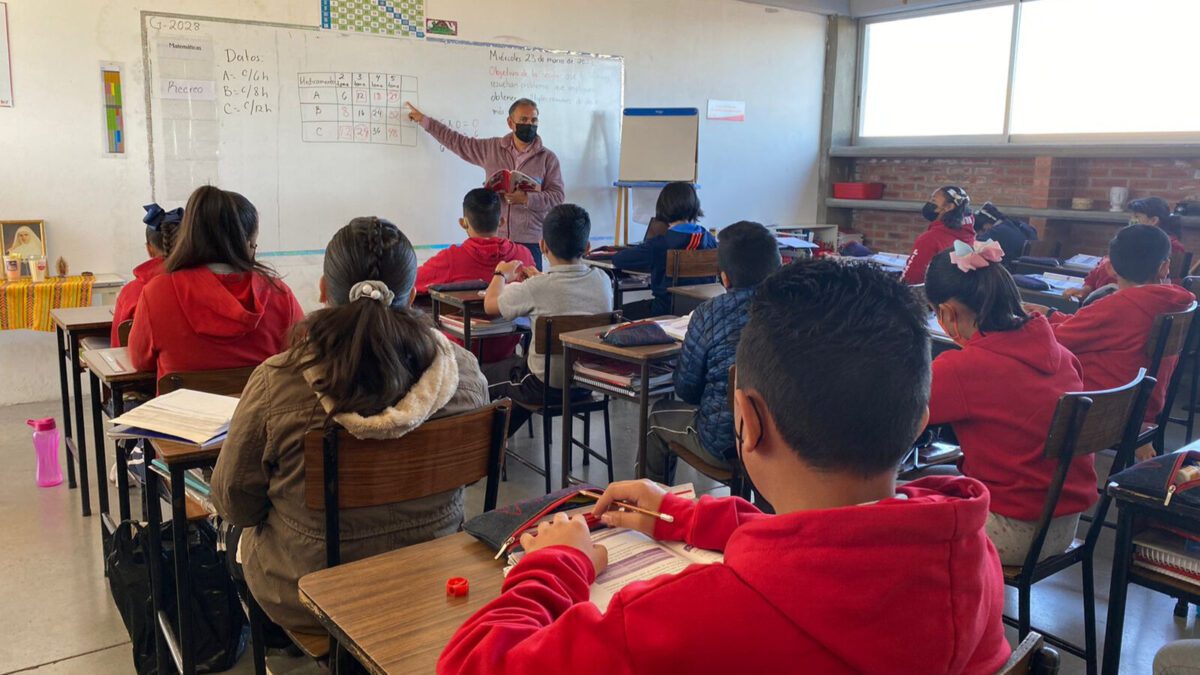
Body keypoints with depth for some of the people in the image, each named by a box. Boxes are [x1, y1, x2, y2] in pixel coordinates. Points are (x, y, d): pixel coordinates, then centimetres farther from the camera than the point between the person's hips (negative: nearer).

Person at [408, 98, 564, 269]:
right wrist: (424, 120, 21)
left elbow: (558, 195, -3)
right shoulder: (491, 148, 8)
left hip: (529, 241, -2)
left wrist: (526, 198, -17)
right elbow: (457, 141, 17)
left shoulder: (548, 158, 1)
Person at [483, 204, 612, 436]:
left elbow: (490, 305, -8)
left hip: (549, 390, -6)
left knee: (492, 394, 19)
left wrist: (501, 274, 10)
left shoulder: (535, 289, -23)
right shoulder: (602, 280, -8)